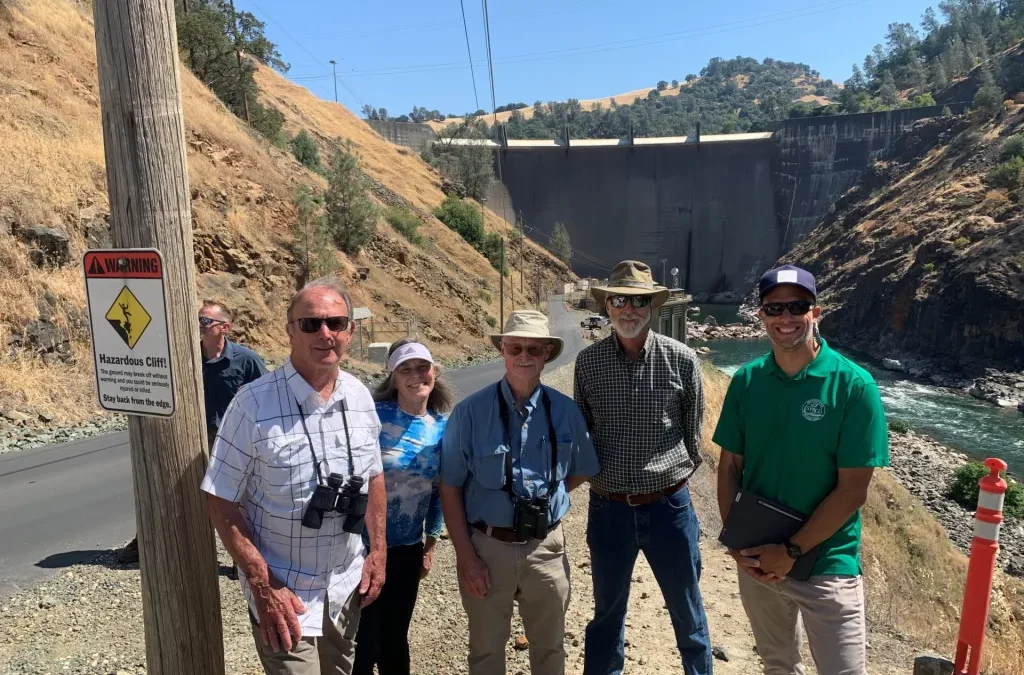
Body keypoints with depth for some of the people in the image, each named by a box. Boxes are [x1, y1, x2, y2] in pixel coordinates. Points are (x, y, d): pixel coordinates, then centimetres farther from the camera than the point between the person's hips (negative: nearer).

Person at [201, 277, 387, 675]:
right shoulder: (254, 404, -20)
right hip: (284, 593, -5)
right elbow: (221, 503, -14)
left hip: (346, 587, 5)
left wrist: (379, 551, 5)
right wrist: (263, 585, -17)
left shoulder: (360, 397, -3)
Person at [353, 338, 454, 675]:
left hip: (408, 549, 4)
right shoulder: (373, 416, -16)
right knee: (363, 643, 7)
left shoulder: (442, 427, 0)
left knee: (395, 638, 19)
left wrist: (431, 543, 12)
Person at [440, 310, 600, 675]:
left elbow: (579, 472, 12)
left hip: (545, 548, 2)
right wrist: (466, 557, -8)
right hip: (487, 548, -2)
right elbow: (450, 489, -6)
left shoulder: (566, 412, -5)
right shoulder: (469, 413, -12)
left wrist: (543, 501, 2)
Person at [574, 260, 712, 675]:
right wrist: (596, 473, 9)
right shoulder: (588, 362, -4)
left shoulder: (682, 360, -8)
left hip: (668, 505, -1)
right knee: (608, 610, 19)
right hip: (608, 508, 1)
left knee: (687, 611, 17)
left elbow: (694, 433, 4)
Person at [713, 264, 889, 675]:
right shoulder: (746, 381, -4)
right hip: (756, 560, 4)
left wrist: (792, 552, -15)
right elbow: (730, 466, 1)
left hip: (827, 565, -3)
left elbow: (852, 490, -14)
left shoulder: (854, 387, -14)